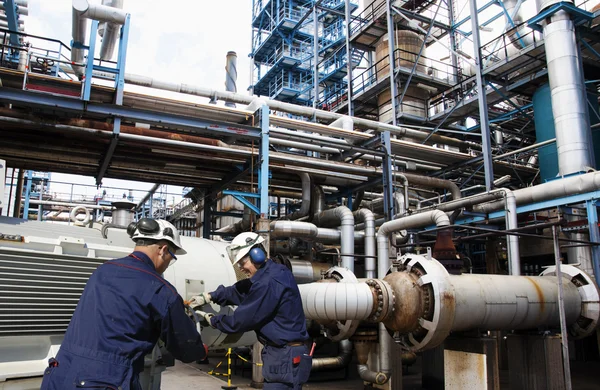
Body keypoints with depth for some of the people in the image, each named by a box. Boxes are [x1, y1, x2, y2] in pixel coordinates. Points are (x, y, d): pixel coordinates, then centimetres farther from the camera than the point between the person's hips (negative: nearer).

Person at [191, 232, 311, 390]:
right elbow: (242, 290, 19)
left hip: (285, 358, -10)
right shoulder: (275, 272, 9)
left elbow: (244, 319, -16)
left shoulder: (269, 282, -24)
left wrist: (213, 320, 0)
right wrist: (210, 296, 14)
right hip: (285, 354, 10)